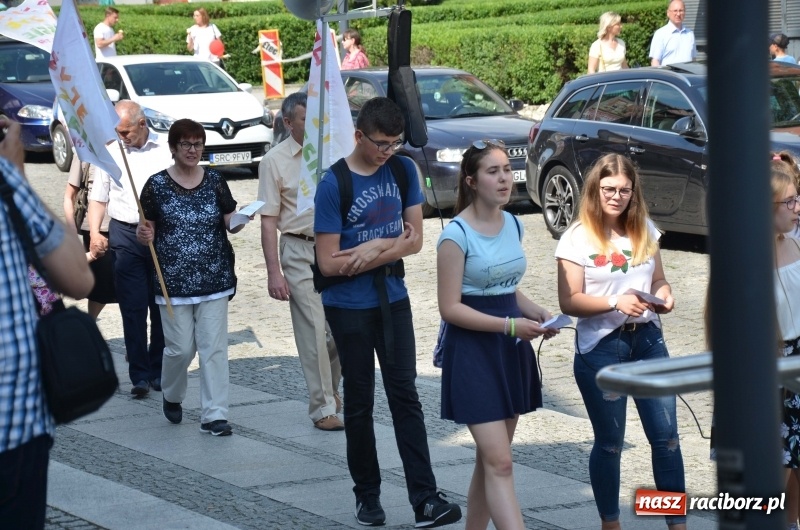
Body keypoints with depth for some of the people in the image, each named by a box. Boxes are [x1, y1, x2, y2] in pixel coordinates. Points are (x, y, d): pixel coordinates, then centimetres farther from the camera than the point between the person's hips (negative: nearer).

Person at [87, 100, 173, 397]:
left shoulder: (166, 152, 4)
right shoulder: (111, 154, 8)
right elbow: (98, 198, 11)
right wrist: (94, 233, -3)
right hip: (125, 235, 1)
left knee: (161, 307, 5)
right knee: (133, 308, -2)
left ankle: (159, 372, 15)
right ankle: (140, 375, 2)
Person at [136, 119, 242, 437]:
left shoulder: (214, 181, 5)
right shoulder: (157, 185, -1)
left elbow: (230, 223, 10)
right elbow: (147, 231, 3)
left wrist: (237, 222, -12)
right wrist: (143, 236, -19)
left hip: (214, 279, 2)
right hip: (173, 281, -2)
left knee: (214, 347, -1)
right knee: (180, 348, 1)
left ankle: (214, 415, 4)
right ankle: (171, 395, 31)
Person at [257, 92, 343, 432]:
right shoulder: (275, 161, -5)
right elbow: (268, 220, -6)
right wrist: (274, 272, -12)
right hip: (301, 252, -4)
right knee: (314, 331, -3)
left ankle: (331, 389, 30)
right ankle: (323, 408, 5)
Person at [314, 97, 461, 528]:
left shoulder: (403, 171, -1)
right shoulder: (334, 185, -14)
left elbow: (414, 240, -2)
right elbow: (328, 262, -15)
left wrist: (369, 254, -17)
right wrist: (386, 245, -11)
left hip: (393, 300, 3)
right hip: (349, 307, -3)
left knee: (406, 397, 0)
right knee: (359, 402, 7)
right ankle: (367, 495, 18)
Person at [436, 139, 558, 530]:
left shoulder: (513, 225, 7)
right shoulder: (457, 235, -14)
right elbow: (450, 308, -16)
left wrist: (536, 313, 1)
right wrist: (510, 325, -22)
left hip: (512, 350, 7)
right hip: (473, 351, -7)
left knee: (491, 458, 13)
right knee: (499, 462, -11)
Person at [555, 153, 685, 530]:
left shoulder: (645, 230, 7)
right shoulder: (577, 238, -7)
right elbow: (569, 302, -11)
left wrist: (663, 292, -7)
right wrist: (616, 302, -24)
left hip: (648, 340, 4)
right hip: (601, 348, -4)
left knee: (666, 437, 2)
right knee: (609, 444, 7)